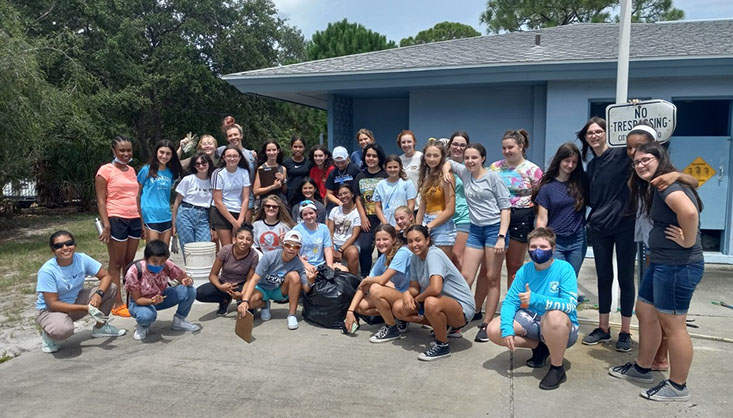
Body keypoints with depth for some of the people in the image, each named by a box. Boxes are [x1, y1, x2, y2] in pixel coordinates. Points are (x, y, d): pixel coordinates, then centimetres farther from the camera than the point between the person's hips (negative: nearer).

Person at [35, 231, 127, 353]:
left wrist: (99, 294, -30)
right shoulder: (47, 271, -25)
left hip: (75, 301, 5)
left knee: (111, 288, -10)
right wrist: (85, 308, -29)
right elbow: (52, 303, -24)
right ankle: (47, 334, 1)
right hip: (49, 310, -5)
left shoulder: (82, 259, -15)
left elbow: (106, 276, -9)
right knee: (64, 329, -39)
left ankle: (100, 327, 10)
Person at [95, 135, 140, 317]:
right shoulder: (105, 170, -5)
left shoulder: (132, 170, 14)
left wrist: (142, 223, 17)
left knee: (129, 262, 11)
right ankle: (117, 305, 7)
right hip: (116, 220, -6)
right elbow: (101, 200, -8)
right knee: (116, 263, 1)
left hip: (134, 220, 6)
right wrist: (106, 224, -17)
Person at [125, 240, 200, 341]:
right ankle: (143, 326, -1)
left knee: (190, 291, -22)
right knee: (147, 315, -41)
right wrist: (152, 301, -43)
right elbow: (137, 299, -21)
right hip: (142, 302, -3)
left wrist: (188, 281, -36)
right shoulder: (134, 272, -29)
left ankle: (179, 320, 3)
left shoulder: (167, 266, -22)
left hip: (161, 296, 4)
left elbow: (185, 278, -10)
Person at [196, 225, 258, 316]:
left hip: (241, 286, -1)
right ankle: (225, 300, 3)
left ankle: (241, 301, 3)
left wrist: (242, 294, -37)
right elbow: (213, 275, -11)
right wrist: (220, 287, -33)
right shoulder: (225, 250, -18)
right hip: (224, 284, 1)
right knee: (199, 293, -26)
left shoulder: (254, 256, -19)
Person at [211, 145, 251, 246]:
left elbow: (245, 199, 2)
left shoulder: (244, 172, 3)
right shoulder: (218, 173, -7)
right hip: (221, 212, -3)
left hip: (239, 213, 3)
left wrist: (240, 219, -9)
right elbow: (218, 202, -8)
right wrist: (234, 221, -10)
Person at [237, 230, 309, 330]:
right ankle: (265, 305, 5)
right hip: (263, 288, -1)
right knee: (251, 301, -35)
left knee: (294, 276, -29)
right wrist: (245, 301, -41)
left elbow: (306, 289, -21)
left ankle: (292, 314, -16)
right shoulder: (269, 256, -23)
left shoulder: (298, 264, -17)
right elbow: (255, 279, -28)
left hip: (280, 292, 1)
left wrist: (310, 281, -45)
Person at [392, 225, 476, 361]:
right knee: (398, 308, -1)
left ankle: (442, 345, -11)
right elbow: (414, 287, 6)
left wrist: (417, 299, -17)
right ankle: (445, 327, 12)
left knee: (431, 303, -39)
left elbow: (435, 289, -37)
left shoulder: (434, 255, -23)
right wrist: (407, 293, -19)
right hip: (441, 301, 9)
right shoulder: (415, 257, 3)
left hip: (462, 307, -9)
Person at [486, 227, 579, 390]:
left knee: (554, 316, -41)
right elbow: (510, 301, -7)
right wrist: (507, 328, -24)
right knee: (494, 330, -14)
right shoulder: (524, 271, -5)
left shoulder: (564, 269, -18)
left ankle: (557, 369, -15)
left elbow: (570, 305, -28)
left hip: (564, 328, -5)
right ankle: (539, 346, 10)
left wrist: (536, 299, -39)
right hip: (533, 320, 5)